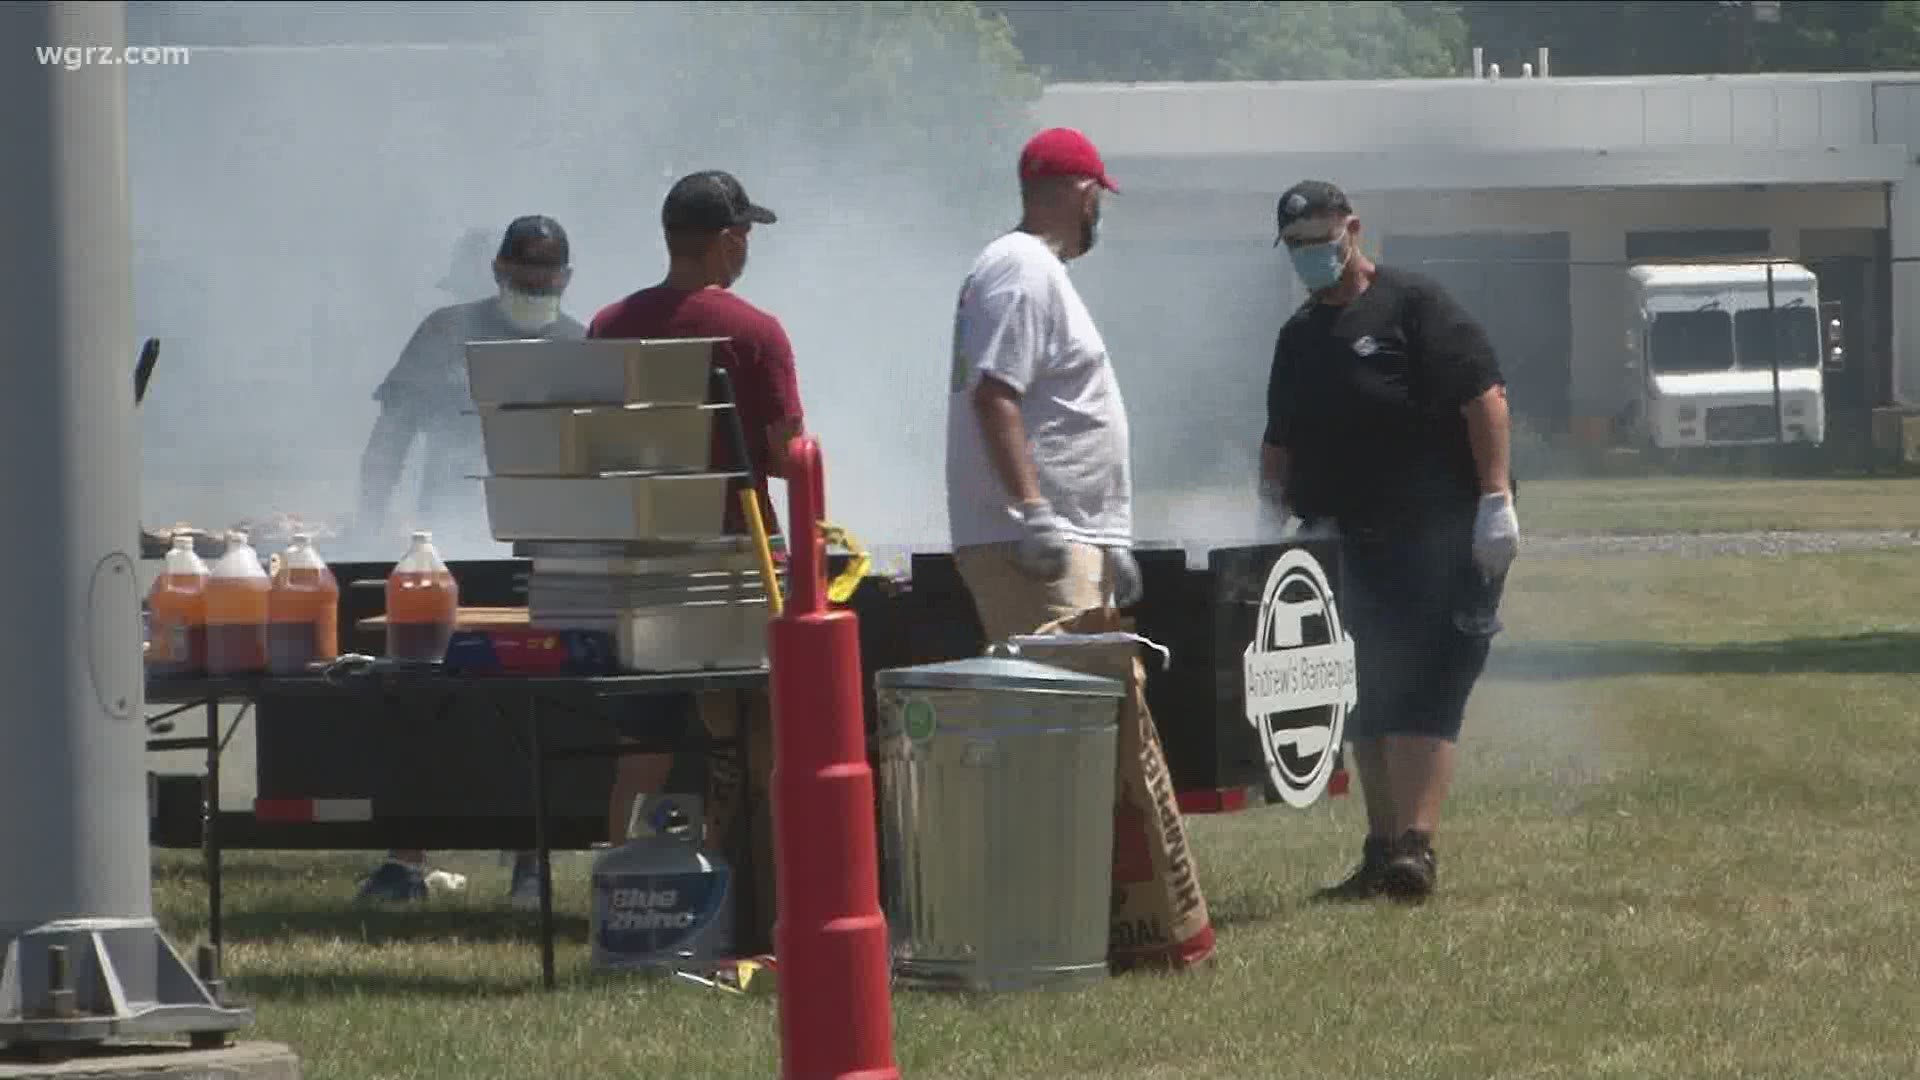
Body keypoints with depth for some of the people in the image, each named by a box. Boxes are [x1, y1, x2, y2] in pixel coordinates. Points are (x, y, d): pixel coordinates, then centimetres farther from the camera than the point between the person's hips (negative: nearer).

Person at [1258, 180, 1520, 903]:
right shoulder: (1300, 339, 17)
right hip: (1355, 542, 8)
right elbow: (1281, 443, 22)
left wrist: (1495, 498, -19)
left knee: (1424, 700, -13)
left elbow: (1485, 397, -12)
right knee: (1369, 708, 9)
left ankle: (1415, 849, -20)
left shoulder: (1414, 307, -6)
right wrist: (1274, 514, 7)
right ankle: (1382, 852, 14)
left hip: (1440, 538, -8)